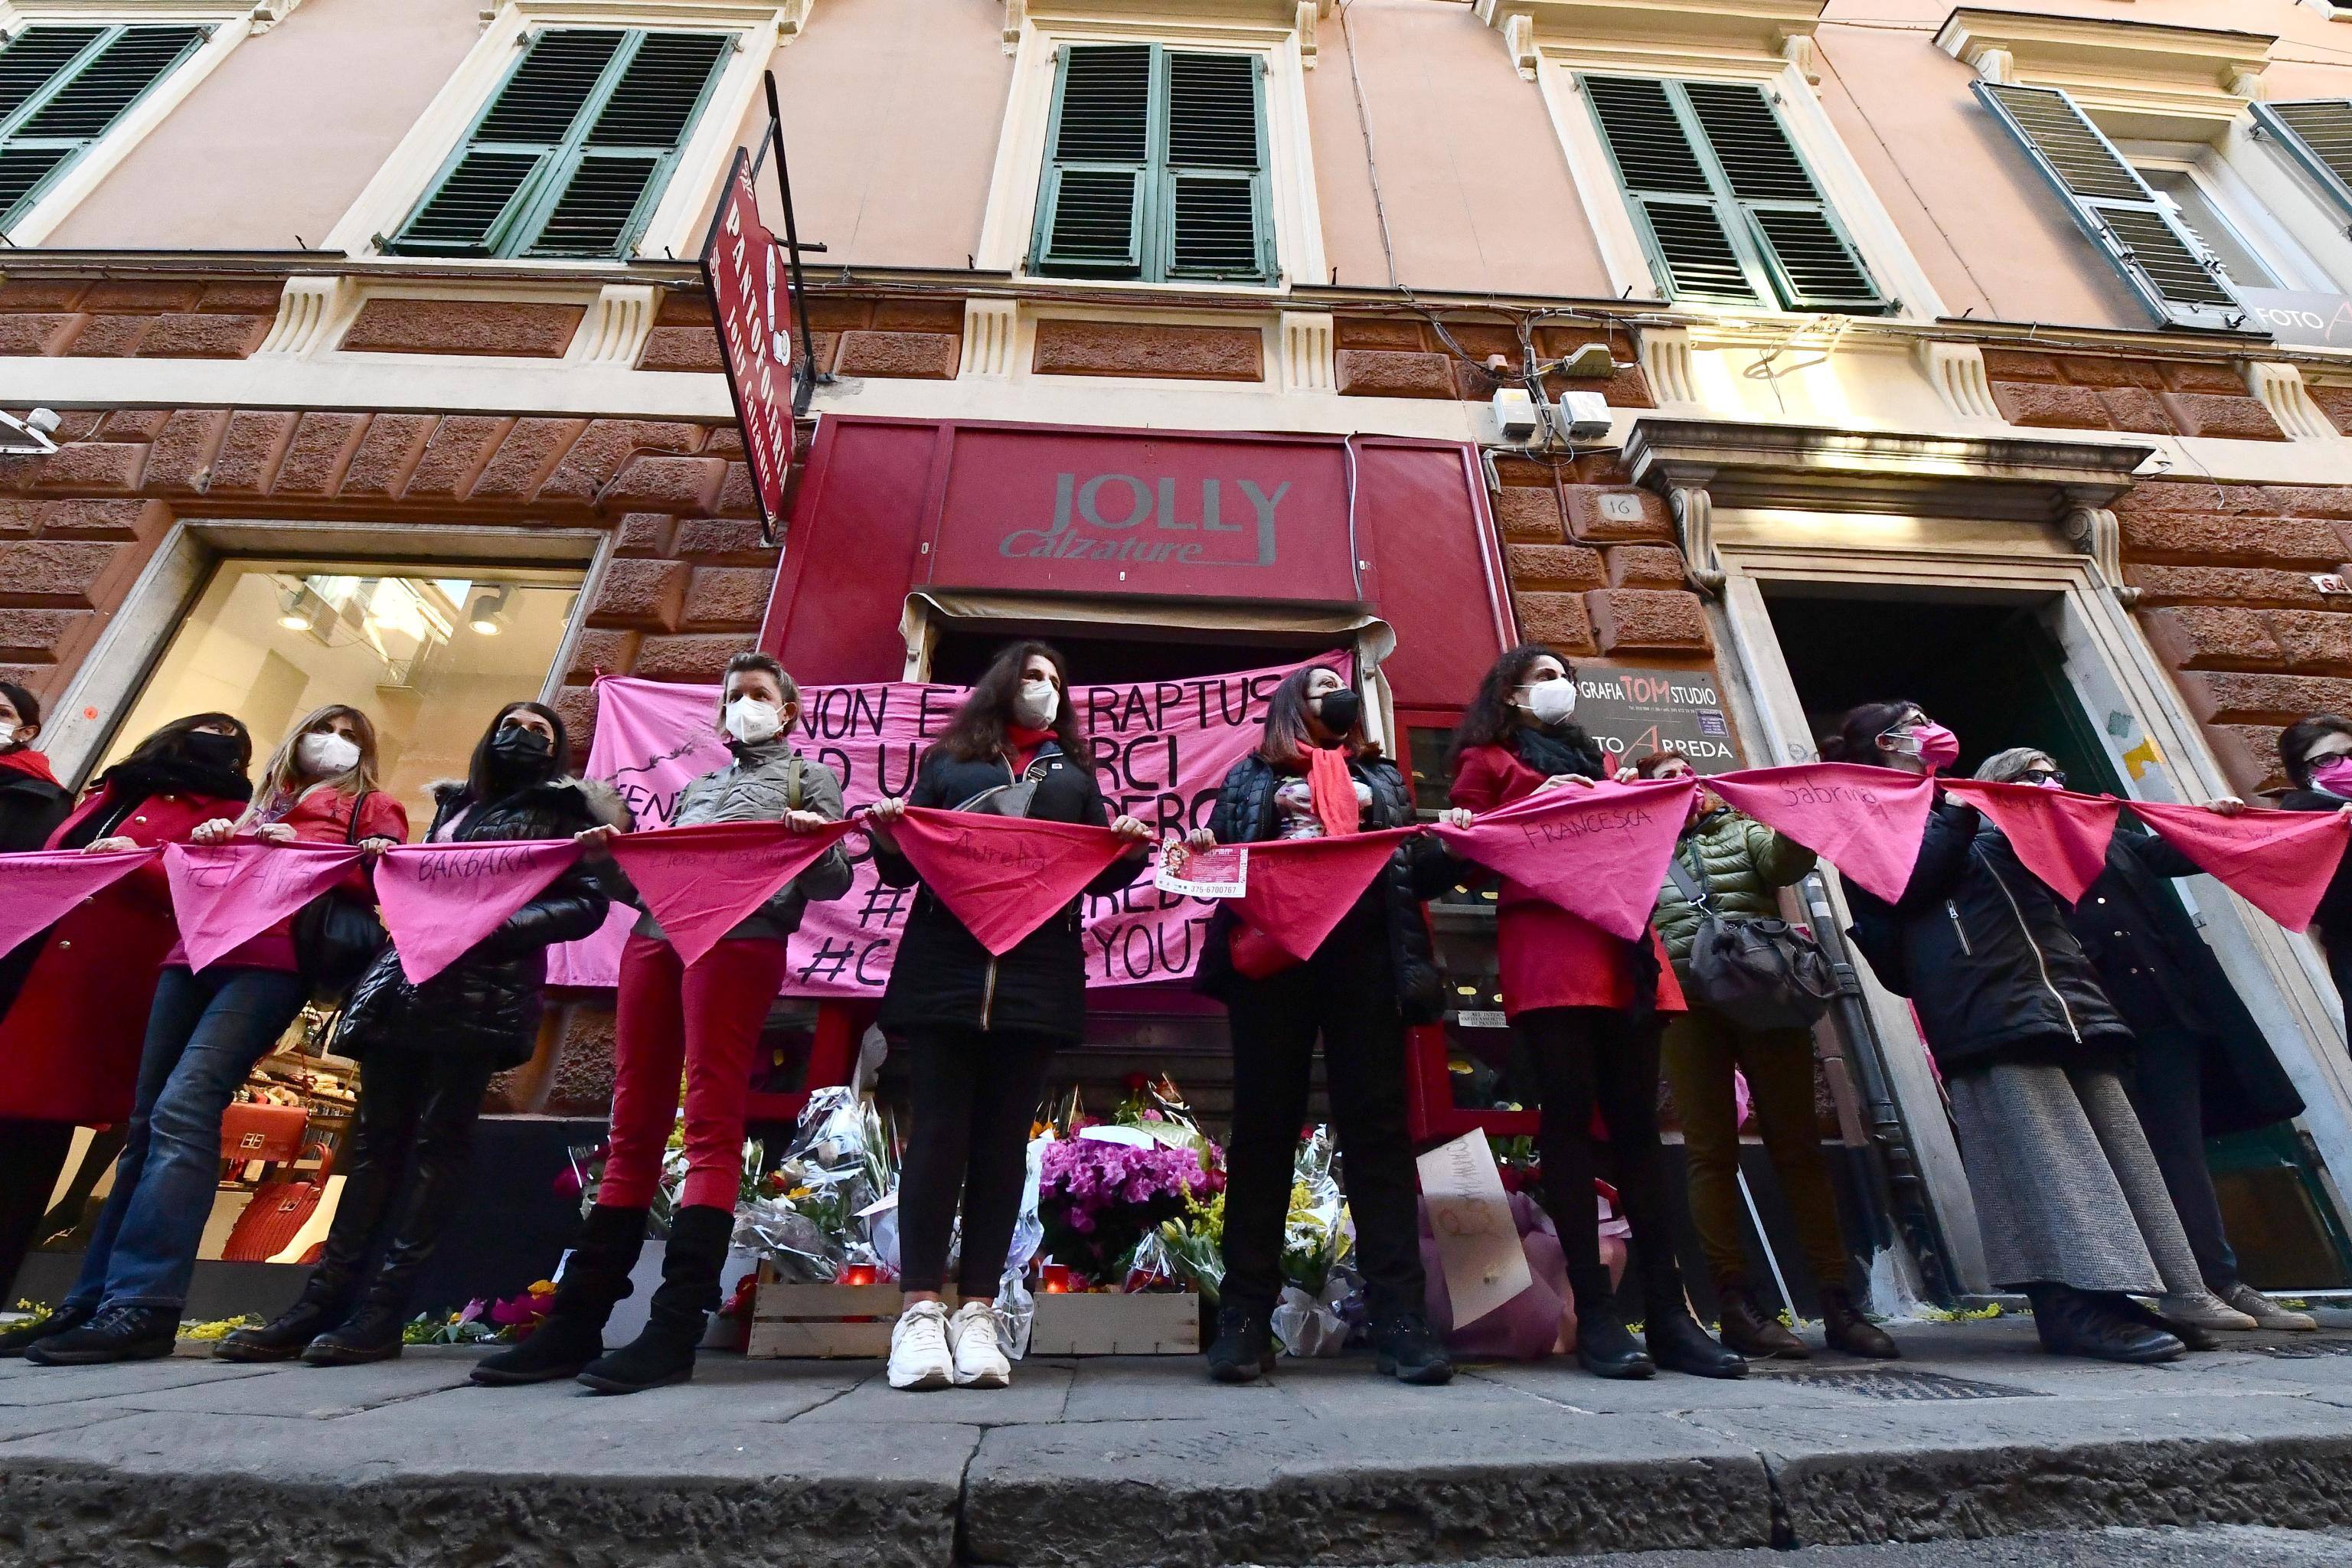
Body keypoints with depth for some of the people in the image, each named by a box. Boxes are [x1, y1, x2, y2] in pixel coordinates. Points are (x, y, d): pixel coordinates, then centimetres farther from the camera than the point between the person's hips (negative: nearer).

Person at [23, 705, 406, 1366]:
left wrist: (300, 849, -7)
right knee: (148, 1123, 3)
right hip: (198, 949, 7)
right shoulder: (261, 802, 32)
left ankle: (139, 1306, -22)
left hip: (272, 956, -6)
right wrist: (205, 841, 11)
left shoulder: (370, 805, 15)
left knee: (184, 1108, -20)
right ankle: (92, 1303, 7)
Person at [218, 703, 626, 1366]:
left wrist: (502, 923, -16)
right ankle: (325, 1297, 9)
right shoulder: (454, 804, 25)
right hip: (405, 975, 6)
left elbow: (588, 905, -4)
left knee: (439, 1137, -6)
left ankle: (383, 1307, -4)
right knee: (376, 1134, 5)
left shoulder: (564, 810, 7)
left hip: (485, 987, -6)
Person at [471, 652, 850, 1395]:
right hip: (653, 935, 6)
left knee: (711, 1120, -11)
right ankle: (575, 1322, 8)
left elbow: (834, 881, 4)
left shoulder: (809, 778, 17)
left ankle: (677, 1328, -11)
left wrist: (815, 843, -17)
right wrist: (608, 862, 7)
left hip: (742, 935, -5)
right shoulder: (697, 787, 31)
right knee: (634, 1125, 4)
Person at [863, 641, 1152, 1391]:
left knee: (1003, 1139, 2)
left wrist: (1131, 851, -5)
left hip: (1037, 975, 1)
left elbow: (1098, 877, 16)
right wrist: (886, 835, -8)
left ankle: (978, 1310, 8)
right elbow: (902, 866, 13)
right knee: (937, 1132, -3)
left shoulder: (1075, 773, 21)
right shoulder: (947, 761, 17)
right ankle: (920, 1308, 4)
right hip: (944, 969, -1)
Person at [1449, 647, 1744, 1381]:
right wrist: (1541, 807, -8)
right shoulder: (1489, 760, 14)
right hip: (1545, 942, -5)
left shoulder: (1596, 760, 30)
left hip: (1623, 942, 5)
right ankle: (1595, 1312, -4)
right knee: (1570, 1113, -9)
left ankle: (1668, 1310, 5)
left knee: (1636, 1120, 2)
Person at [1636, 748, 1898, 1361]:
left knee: (1798, 1144, 2)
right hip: (1687, 1005, -1)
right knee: (1711, 1150, -1)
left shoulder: (1741, 830, 19)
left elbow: (1786, 861, 0)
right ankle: (1736, 1304, 4)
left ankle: (1837, 1301, 10)